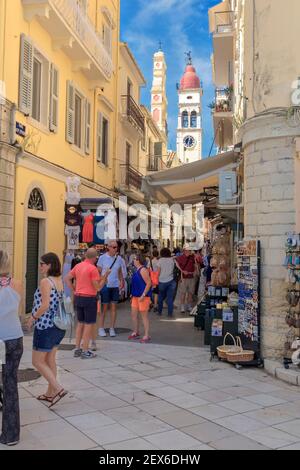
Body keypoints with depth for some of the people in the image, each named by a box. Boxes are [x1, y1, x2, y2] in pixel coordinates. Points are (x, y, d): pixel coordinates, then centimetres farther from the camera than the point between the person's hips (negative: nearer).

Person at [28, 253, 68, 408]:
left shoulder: (45, 282, -17)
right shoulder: (59, 281, 6)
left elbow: (45, 306, -22)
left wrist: (33, 317, -10)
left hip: (45, 326, -8)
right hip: (58, 325, 8)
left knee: (37, 361, 4)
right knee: (50, 360, 17)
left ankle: (58, 389, -3)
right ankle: (50, 393, 25)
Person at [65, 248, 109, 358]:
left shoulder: (78, 266, 7)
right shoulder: (93, 268, -15)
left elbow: (67, 279, 12)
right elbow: (98, 287, -13)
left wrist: (74, 290, 11)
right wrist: (105, 276, -4)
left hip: (78, 298, 7)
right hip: (89, 299, -7)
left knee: (80, 323, 17)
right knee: (89, 324, 2)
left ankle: (77, 349, 21)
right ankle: (85, 351, 5)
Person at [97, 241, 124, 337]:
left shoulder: (119, 258, 5)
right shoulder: (102, 258, -5)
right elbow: (98, 272, -1)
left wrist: (122, 281, 3)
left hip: (115, 286, 3)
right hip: (105, 285, -3)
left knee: (114, 307, 6)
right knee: (104, 307, 3)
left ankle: (112, 328, 15)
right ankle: (101, 328, 13)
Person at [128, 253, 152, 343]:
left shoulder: (143, 270, -16)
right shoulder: (137, 270, 13)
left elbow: (149, 283, -20)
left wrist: (143, 295, -23)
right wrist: (133, 294, 22)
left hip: (143, 296, -10)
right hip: (136, 296, 10)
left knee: (144, 315, -4)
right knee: (133, 314, 13)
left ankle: (146, 336, 3)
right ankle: (135, 332, 27)